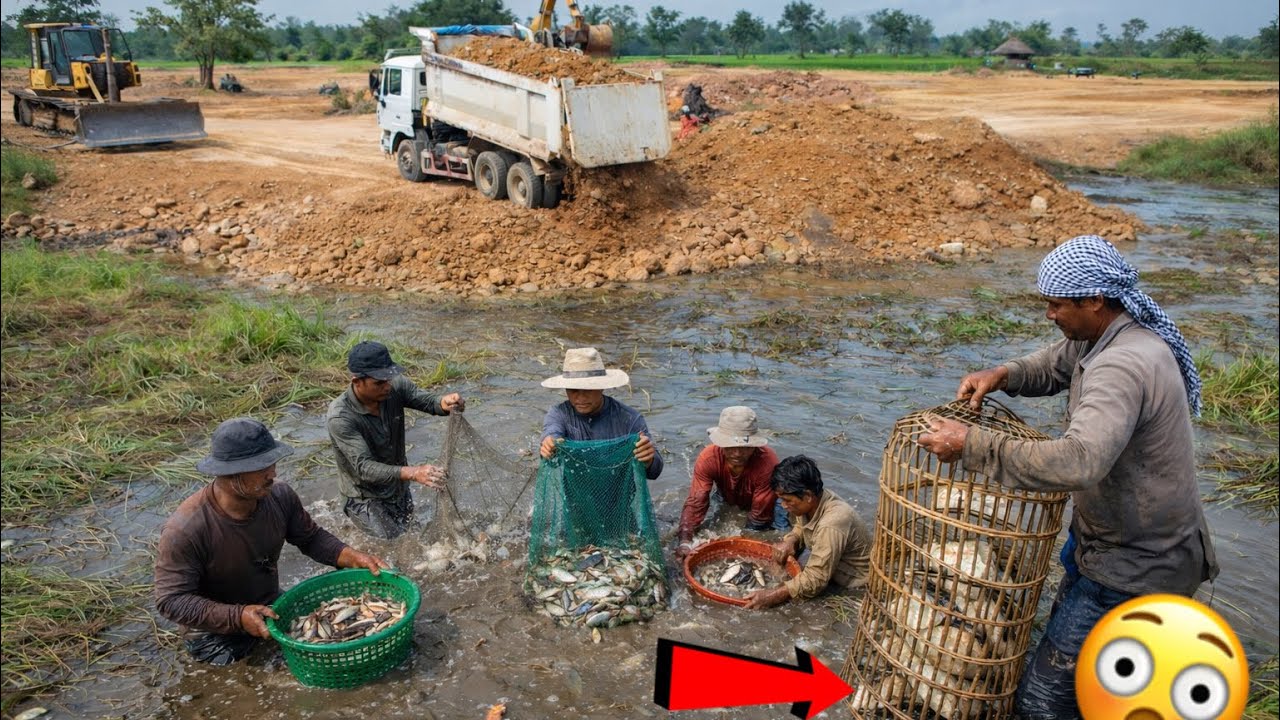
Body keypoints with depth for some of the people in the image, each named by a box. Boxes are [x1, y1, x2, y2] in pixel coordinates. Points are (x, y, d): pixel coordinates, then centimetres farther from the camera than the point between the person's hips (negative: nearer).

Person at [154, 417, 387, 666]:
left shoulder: (280, 496, -14)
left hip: (273, 608, 5)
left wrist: (351, 557, -16)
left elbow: (311, 537, 1)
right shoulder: (184, 531, -29)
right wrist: (238, 617, -34)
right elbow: (171, 600, -25)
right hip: (217, 634, -5)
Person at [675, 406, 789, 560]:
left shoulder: (768, 462, -41)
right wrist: (684, 542, -49)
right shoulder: (708, 458, -35)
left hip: (764, 502, -2)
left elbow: (760, 515, -31)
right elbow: (696, 502, -36)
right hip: (726, 499, 3)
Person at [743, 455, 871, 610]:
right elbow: (801, 527, 11)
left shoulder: (831, 525, -37)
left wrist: (773, 596, -36)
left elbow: (814, 580, -34)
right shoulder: (813, 501, -13)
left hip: (848, 582, -8)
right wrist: (790, 541, -11)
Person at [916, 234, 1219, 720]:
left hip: (1134, 568, -10)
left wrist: (972, 445, -42)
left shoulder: (1122, 366, -31)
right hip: (1109, 541, 10)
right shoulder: (1098, 336, 0)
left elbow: (1078, 461, -45)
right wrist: (1002, 376, -3)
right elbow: (1052, 366, 18)